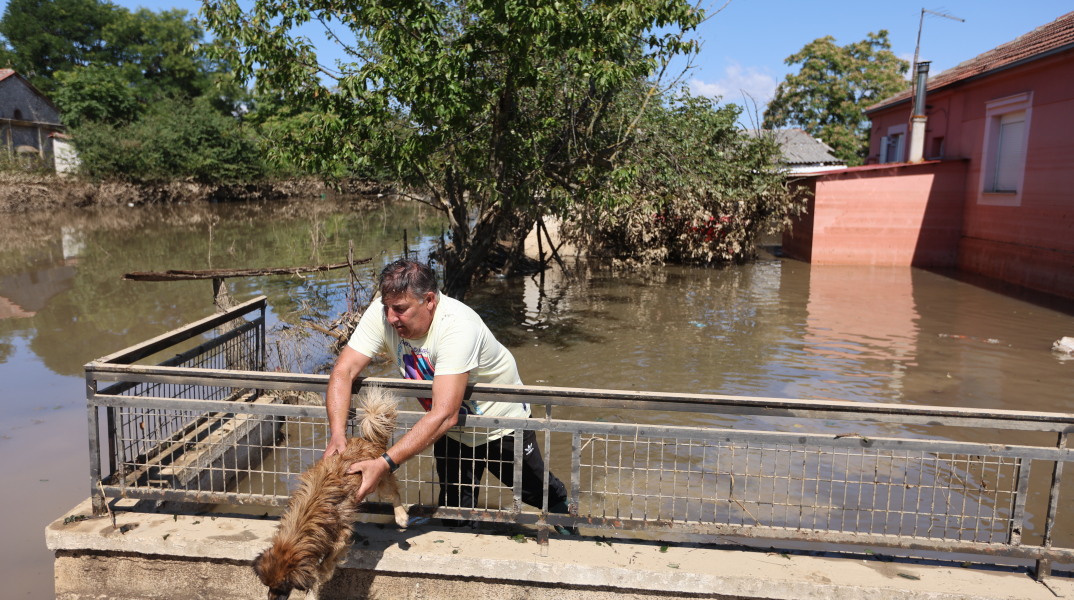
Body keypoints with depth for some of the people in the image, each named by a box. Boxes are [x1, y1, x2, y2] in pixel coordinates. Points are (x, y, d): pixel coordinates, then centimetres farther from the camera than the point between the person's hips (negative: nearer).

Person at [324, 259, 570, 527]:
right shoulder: (381, 313, -24)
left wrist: (383, 464, -50)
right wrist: (337, 434, -38)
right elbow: (344, 371, -22)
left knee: (534, 490, 18)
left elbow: (445, 415, -44)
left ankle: (561, 510, 51)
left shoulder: (458, 326, -40)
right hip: (450, 430, 4)